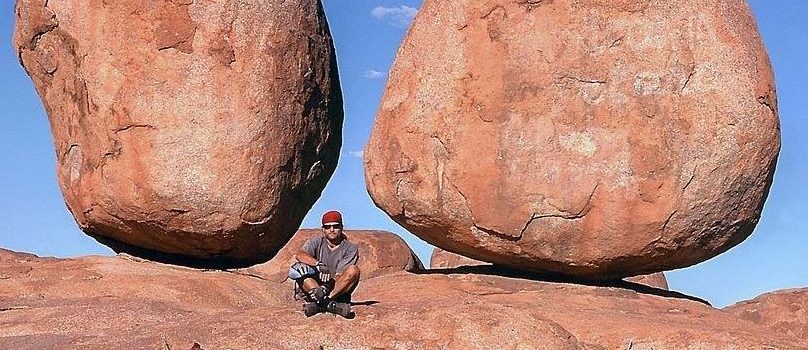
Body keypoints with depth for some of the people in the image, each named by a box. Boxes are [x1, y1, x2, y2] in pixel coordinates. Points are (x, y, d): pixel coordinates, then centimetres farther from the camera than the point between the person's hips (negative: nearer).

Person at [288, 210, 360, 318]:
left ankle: (326, 300, -36)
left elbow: (340, 275, -10)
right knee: (297, 268, -24)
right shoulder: (316, 242, 5)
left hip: (338, 289, -1)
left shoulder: (350, 248, 2)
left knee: (353, 270, -25)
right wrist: (318, 264, -35)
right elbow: (299, 254, -18)